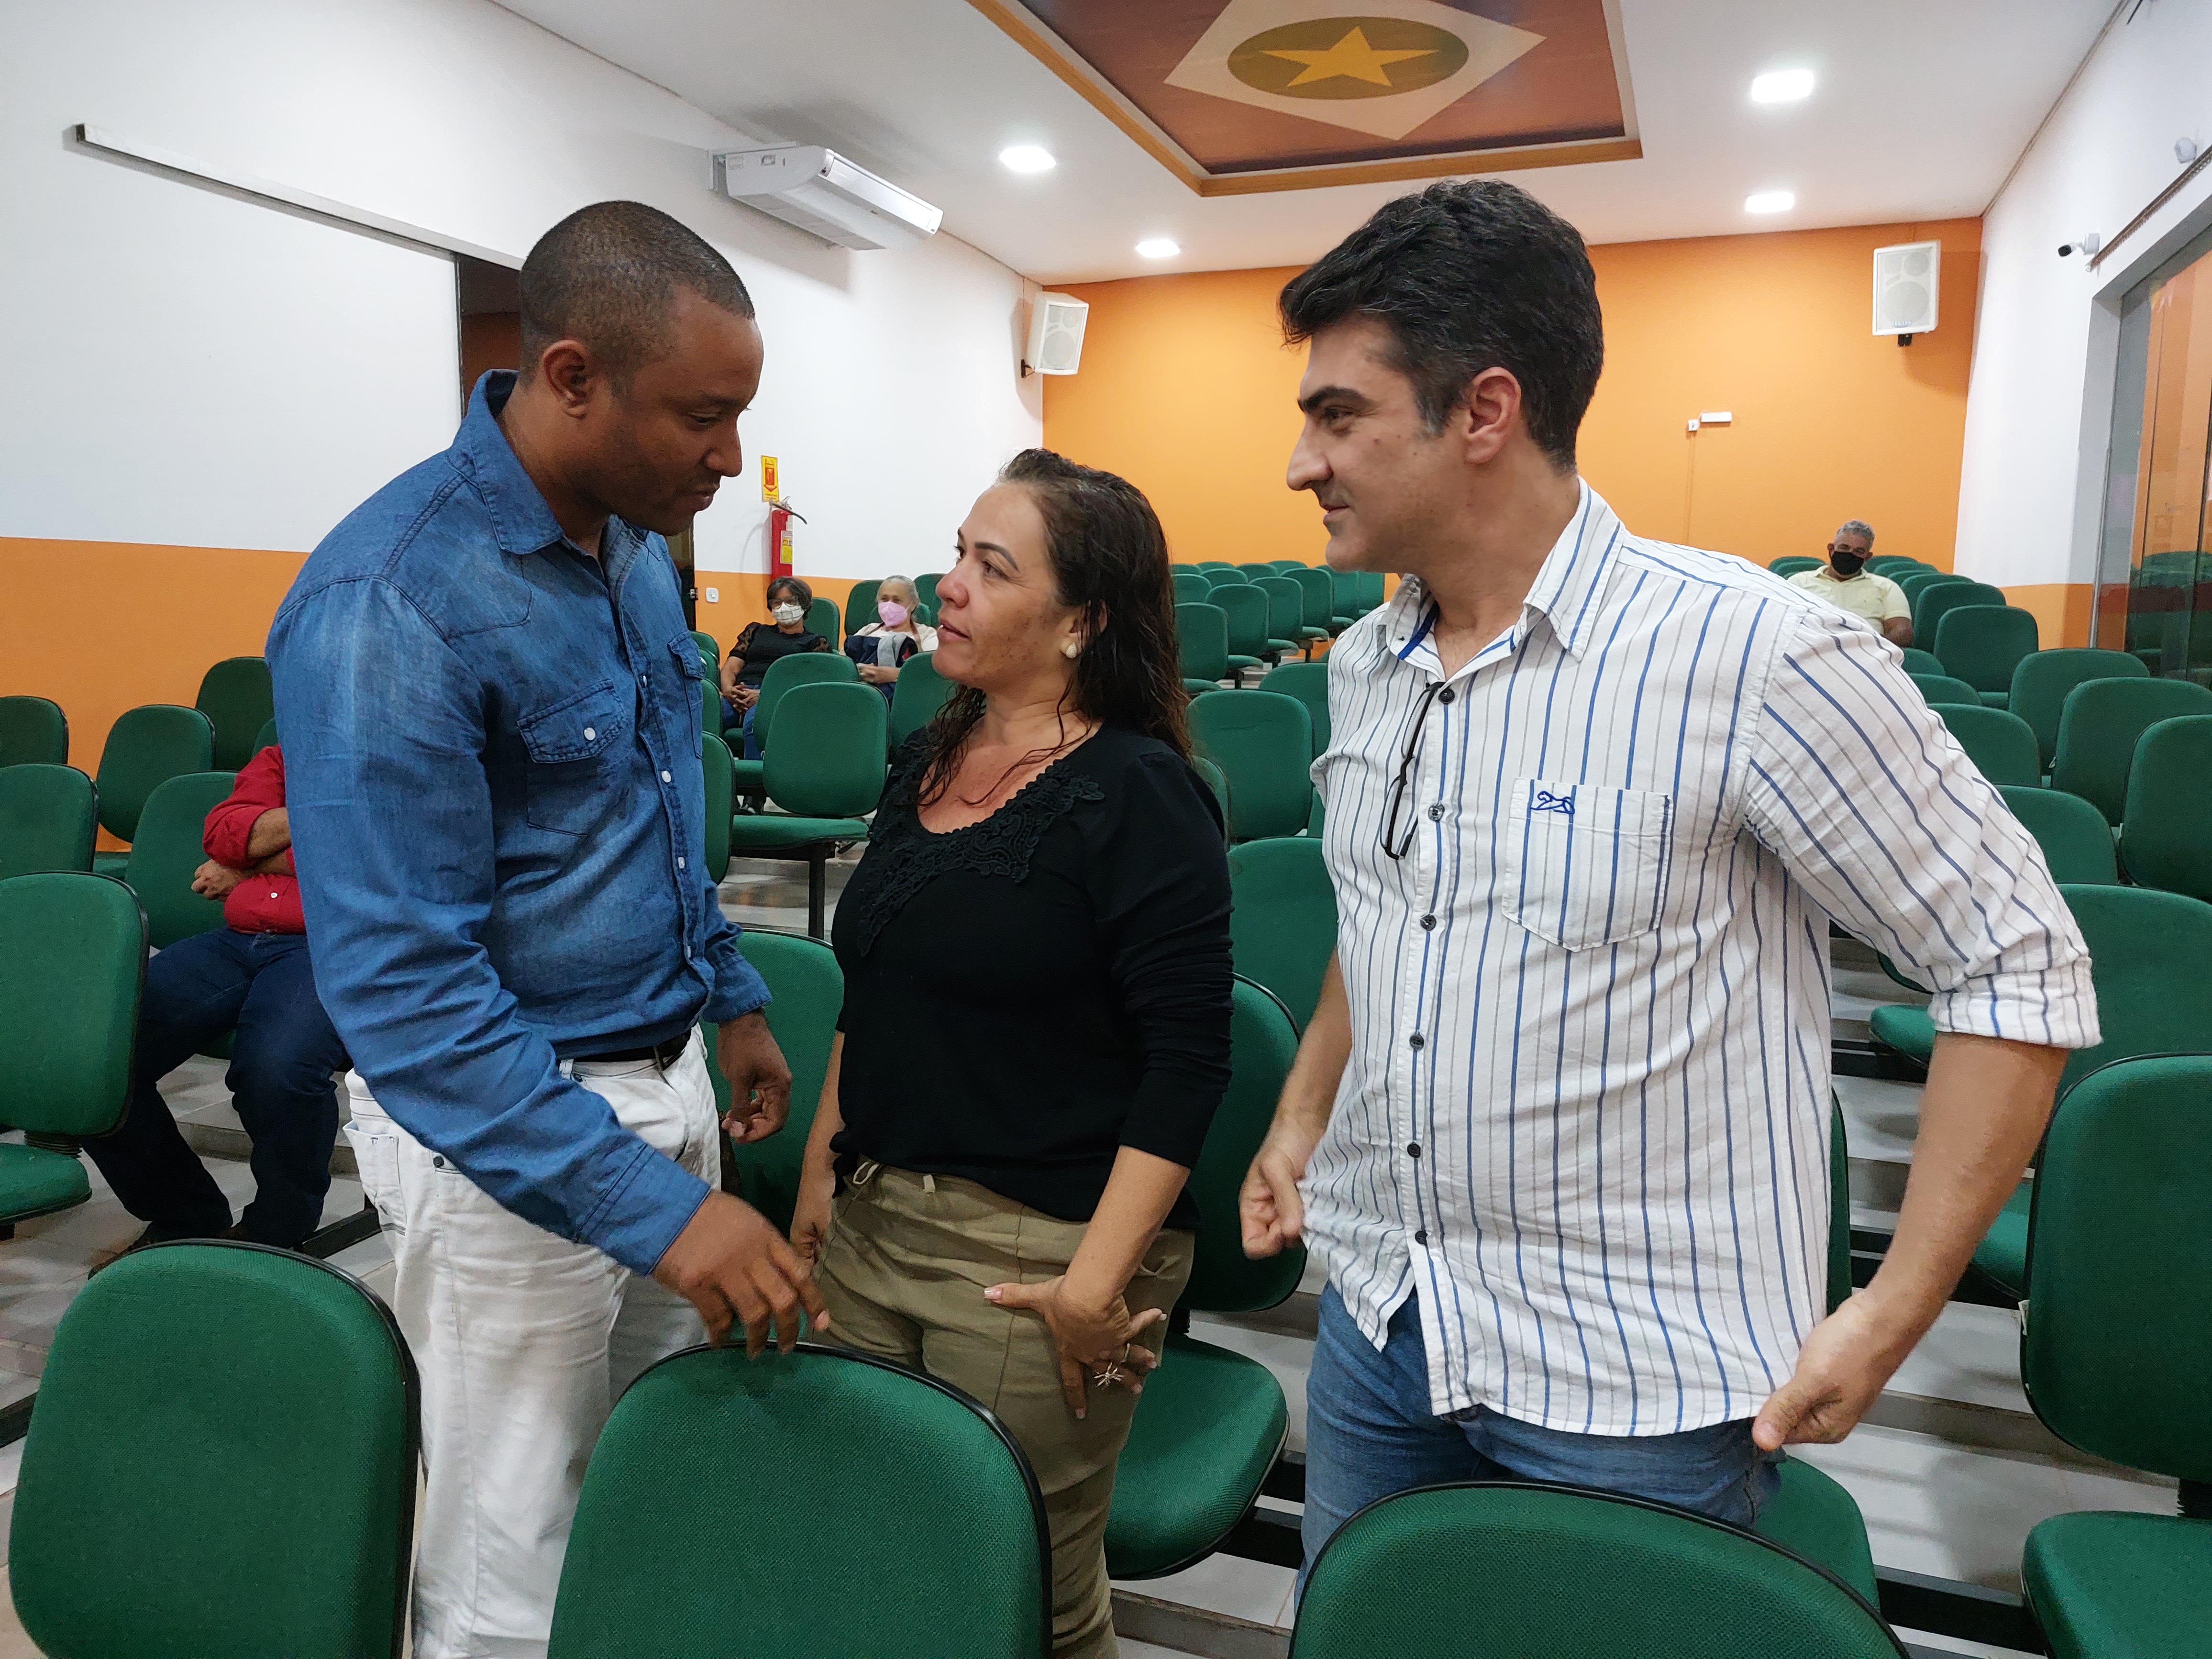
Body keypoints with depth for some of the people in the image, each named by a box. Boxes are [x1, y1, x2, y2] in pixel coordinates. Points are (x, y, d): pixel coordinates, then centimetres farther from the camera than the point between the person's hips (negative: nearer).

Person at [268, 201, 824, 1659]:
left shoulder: (635, 538, 3)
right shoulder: (388, 603, -23)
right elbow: (399, 984, -25)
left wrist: (733, 997, 17)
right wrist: (653, 1205, -28)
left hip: (665, 1078, 7)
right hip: (498, 1118, -7)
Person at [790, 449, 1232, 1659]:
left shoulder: (1138, 792, -13)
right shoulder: (927, 762, 9)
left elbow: (1187, 1059, -17)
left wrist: (1097, 1282, -20)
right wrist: (822, 1172, 14)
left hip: (1036, 1250, -6)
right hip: (871, 1219, 7)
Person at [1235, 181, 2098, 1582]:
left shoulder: (1754, 657, -20)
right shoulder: (1362, 667, 2)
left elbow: (2020, 968, -13)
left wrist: (1893, 1314, -13)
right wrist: (1303, 1119, 12)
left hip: (1637, 1393, -6)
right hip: (1376, 1327, 6)